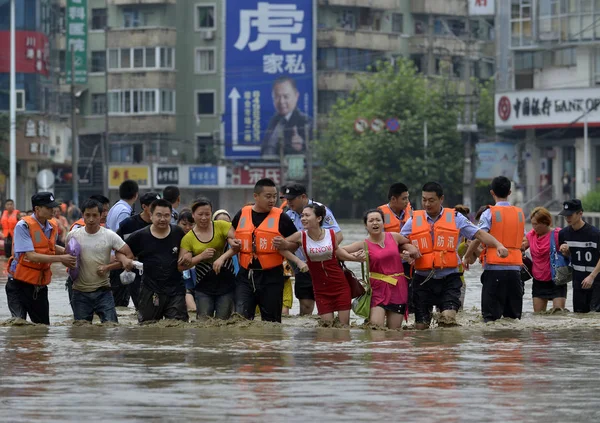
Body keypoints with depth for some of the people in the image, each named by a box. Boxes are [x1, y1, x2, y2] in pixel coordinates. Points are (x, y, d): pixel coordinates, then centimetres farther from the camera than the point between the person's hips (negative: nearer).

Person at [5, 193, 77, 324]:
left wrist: (67, 252, 7)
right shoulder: (23, 226, -15)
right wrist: (60, 258, -23)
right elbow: (31, 256, -22)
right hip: (19, 285, -6)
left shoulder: (52, 228, 6)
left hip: (40, 287, 7)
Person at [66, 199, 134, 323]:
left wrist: (108, 267, -10)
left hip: (103, 291, -1)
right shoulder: (73, 235, 3)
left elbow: (129, 256, -1)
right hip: (80, 293, 2)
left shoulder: (109, 236, -3)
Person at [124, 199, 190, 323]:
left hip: (175, 292, 1)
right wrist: (125, 260, -13)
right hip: (150, 293, -1)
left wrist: (186, 261, -2)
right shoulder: (139, 236, 0)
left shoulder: (178, 233, 4)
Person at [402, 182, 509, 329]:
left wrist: (498, 245, -18)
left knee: (448, 317, -21)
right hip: (423, 280, 2)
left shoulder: (455, 218, 4)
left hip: (449, 279, -2)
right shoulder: (414, 220, 7)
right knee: (421, 326, 2)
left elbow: (479, 234, -2)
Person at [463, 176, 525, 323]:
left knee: (491, 315, -4)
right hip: (515, 266, 4)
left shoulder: (489, 213, -5)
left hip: (494, 267, -4)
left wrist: (468, 256, 0)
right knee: (513, 315, 9)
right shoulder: (519, 213, 10)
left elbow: (479, 238, -12)